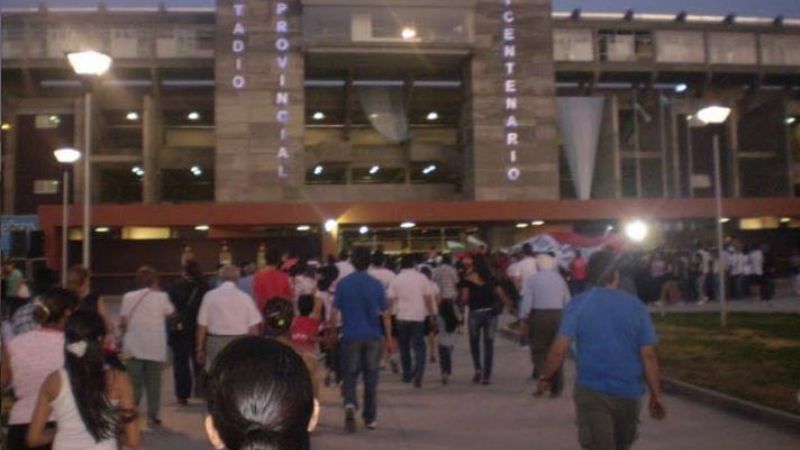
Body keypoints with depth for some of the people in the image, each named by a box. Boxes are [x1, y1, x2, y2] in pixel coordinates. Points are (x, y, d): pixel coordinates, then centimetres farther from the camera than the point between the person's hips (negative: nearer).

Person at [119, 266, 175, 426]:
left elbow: (123, 321, -2)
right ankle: (152, 415, 10)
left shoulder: (129, 297, -2)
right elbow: (170, 312, 11)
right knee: (153, 383, 8)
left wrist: (125, 335, 15)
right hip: (155, 347, -1)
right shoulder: (161, 297, -6)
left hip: (134, 347, 1)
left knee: (134, 382, 8)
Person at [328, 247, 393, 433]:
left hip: (351, 336, -1)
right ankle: (370, 418, 19)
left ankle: (350, 405, -18)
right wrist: (389, 337, 8)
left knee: (350, 375, 8)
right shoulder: (376, 284, -3)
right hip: (372, 337, 1)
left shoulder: (343, 283, -4)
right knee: (370, 378, 12)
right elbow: (385, 314, -1)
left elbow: (335, 312, -4)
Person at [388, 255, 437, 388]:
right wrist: (431, 314, 4)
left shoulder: (396, 280, 0)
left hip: (402, 317, 1)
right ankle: (418, 376, -13)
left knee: (404, 347, 15)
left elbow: (391, 300, -3)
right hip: (419, 317, -1)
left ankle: (407, 375, 23)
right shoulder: (421, 278, 0)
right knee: (419, 347, 2)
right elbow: (428, 298, -2)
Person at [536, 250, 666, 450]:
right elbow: (648, 355, -5)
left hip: (591, 391, -2)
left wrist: (545, 378, 2)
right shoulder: (636, 306, -2)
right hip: (629, 393, 2)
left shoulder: (578, 304, -6)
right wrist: (656, 395, 2)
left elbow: (560, 349, -12)